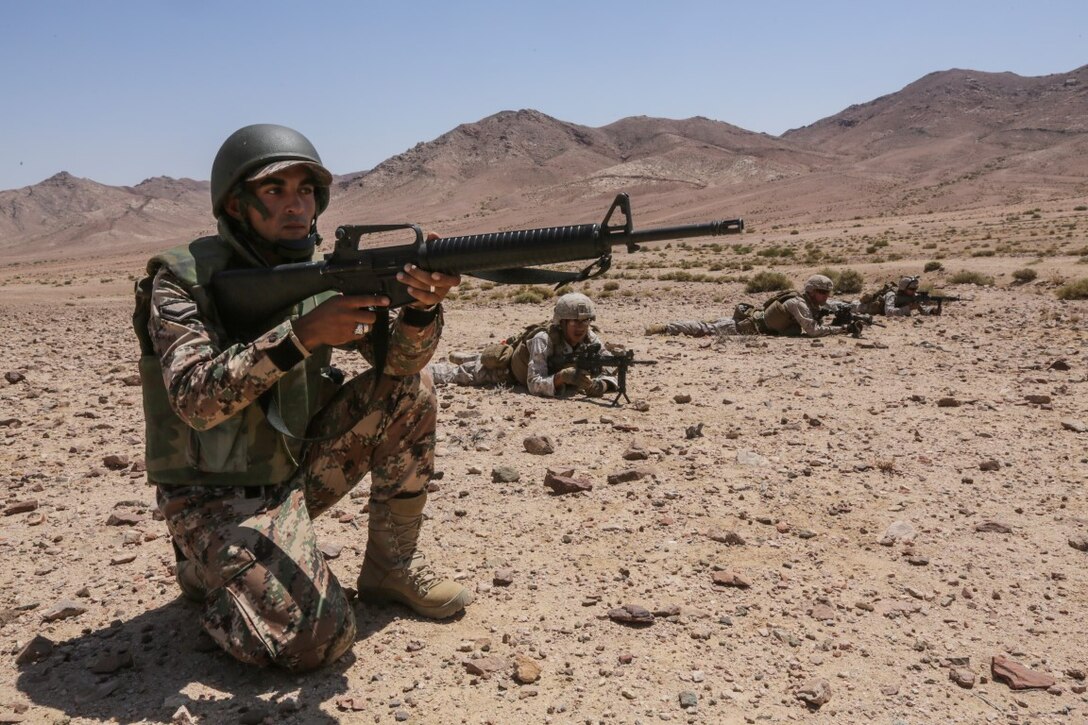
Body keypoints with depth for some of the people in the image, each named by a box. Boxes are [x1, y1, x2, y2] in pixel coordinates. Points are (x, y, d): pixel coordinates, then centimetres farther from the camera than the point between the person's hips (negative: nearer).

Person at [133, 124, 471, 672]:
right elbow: (196, 400, -28)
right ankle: (204, 569, 9)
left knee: (409, 390, -10)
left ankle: (391, 565, 2)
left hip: (296, 474, 6)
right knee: (316, 639, -22)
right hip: (217, 497, -5)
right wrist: (302, 334, -37)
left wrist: (422, 306, -33)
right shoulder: (182, 279, -14)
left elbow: (398, 359, -11)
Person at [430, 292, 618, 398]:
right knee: (457, 374, 13)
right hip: (504, 367, -5)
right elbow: (535, 384, -45)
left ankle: (458, 358, 59)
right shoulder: (544, 339, -41)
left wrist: (601, 384, -48)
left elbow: (612, 373, -26)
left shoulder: (591, 340, -27)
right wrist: (562, 376, -61)